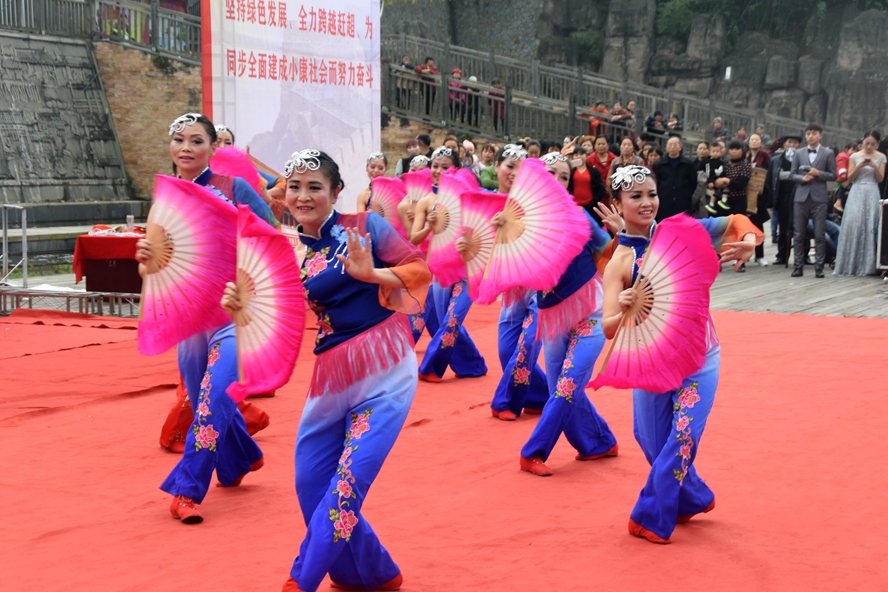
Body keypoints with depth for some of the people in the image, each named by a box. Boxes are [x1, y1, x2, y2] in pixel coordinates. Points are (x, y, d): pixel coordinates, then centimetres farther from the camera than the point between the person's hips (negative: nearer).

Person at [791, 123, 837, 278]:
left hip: (819, 198, -2)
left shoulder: (828, 154, 4)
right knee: (798, 234, 2)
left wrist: (818, 173, -13)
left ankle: (819, 267, 1)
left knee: (820, 235, -2)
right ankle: (799, 266, 8)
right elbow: (792, 174, 9)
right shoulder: (799, 154, 11)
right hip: (801, 197, 2)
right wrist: (802, 178, -10)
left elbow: (833, 175, 2)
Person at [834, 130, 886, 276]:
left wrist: (875, 167, -13)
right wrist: (858, 166, -12)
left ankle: (867, 265, 0)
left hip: (872, 194, 0)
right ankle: (850, 264, -5)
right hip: (857, 193, 0)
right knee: (853, 225, -10)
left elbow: (880, 179, 4)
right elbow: (850, 178, 4)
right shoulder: (855, 157, 6)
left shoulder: (880, 157, 7)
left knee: (870, 227, -5)